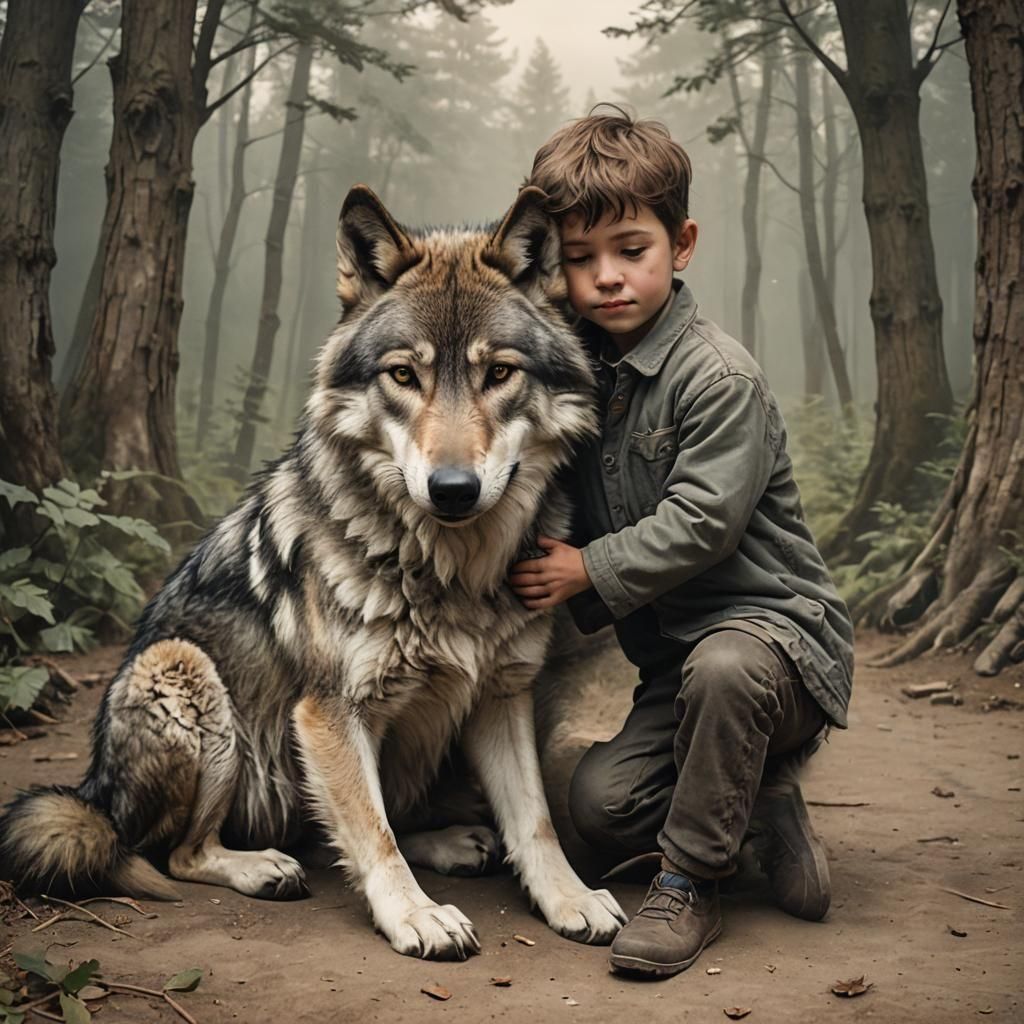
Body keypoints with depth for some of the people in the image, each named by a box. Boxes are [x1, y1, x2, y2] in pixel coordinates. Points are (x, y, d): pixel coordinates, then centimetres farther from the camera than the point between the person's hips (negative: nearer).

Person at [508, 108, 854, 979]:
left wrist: (592, 572, -20)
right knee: (601, 799, -10)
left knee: (724, 667, -39)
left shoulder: (720, 375, -17)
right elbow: (569, 510, 16)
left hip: (776, 623, -6)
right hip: (675, 656, 7)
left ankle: (690, 883, -19)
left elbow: (701, 521, -23)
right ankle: (764, 803, 13)